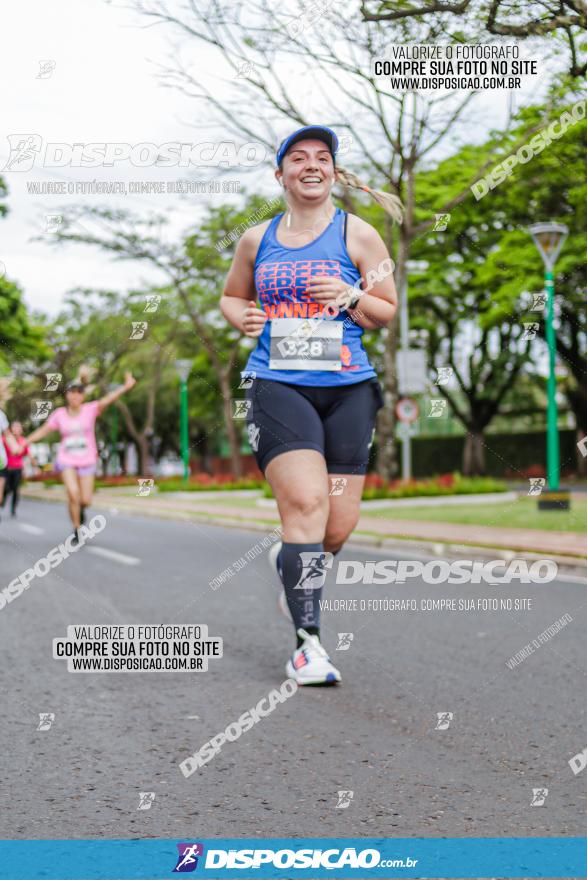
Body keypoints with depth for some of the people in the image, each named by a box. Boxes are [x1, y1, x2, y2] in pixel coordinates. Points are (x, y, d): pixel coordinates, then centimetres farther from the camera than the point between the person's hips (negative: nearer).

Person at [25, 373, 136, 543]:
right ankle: (76, 529, -5)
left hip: (87, 461, 0)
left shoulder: (90, 410, -8)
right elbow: (43, 430, 9)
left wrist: (125, 387, -39)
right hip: (67, 461, 0)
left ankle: (80, 508, 37)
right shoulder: (59, 414, -1)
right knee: (73, 493, -21)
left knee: (86, 501, -2)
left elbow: (107, 400, -24)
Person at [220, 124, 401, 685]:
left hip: (347, 389, 1)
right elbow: (231, 296, 28)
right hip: (277, 385, -1)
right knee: (305, 502, -20)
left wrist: (350, 297, -11)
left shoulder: (357, 235, 6)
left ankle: (289, 561, 38)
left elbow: (388, 311, 9)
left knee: (339, 527, 2)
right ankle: (307, 643, -18)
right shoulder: (257, 239, 12)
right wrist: (240, 317, 5)